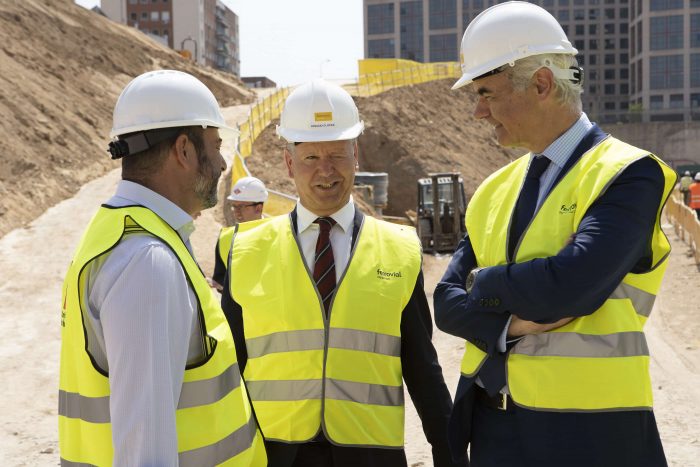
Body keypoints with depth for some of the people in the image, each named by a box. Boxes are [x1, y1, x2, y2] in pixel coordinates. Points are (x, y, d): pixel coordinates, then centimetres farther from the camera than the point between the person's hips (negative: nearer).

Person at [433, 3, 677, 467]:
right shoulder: (497, 189, 9)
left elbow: (573, 285, -24)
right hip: (493, 425, 6)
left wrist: (486, 284, -7)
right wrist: (512, 324, -14)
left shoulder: (630, 175, -11)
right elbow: (448, 301, 5)